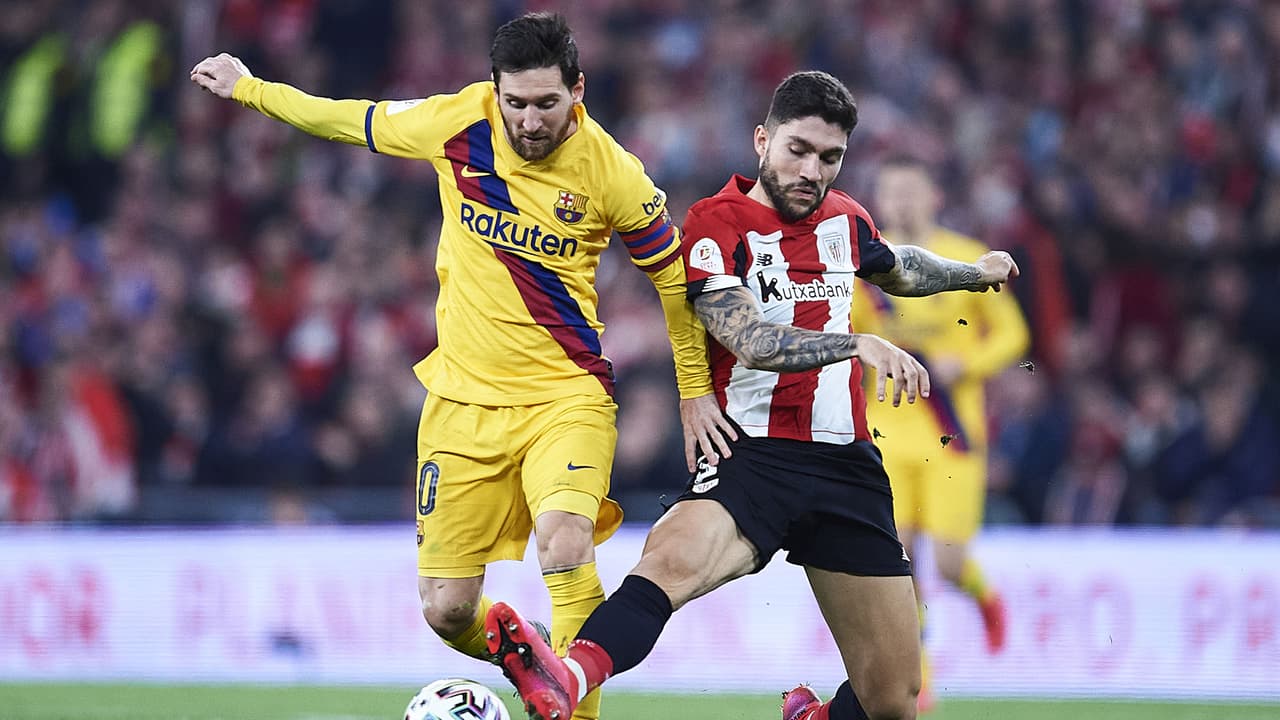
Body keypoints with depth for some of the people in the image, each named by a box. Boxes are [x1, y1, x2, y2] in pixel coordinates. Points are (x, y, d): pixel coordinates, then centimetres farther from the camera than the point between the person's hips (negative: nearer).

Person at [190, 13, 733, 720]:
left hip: (565, 396, -3)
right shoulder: (458, 122, -7)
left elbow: (675, 276, 4)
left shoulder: (612, 175, -12)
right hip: (463, 398, 3)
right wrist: (248, 88, 21)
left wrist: (695, 392, 7)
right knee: (447, 610, 2)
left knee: (565, 544, -32)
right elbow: (355, 121, 11)